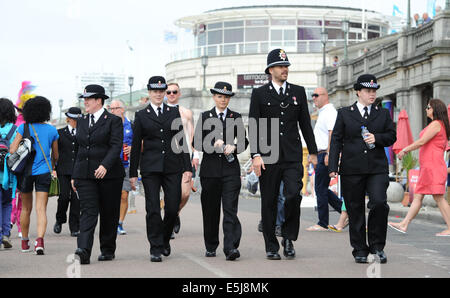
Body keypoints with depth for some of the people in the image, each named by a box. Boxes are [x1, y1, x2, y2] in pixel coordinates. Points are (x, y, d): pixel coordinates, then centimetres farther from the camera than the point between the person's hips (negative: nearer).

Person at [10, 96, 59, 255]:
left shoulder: (23, 128, -4)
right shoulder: (52, 130, 2)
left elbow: (13, 150, -11)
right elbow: (55, 156, 11)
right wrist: (52, 166, 30)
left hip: (26, 171, 0)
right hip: (44, 172, 0)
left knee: (26, 208, 16)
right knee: (41, 209, -4)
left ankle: (25, 242, 26)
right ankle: (40, 240, -25)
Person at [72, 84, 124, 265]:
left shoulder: (113, 120, -3)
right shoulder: (82, 122, 15)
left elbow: (116, 146, -13)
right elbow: (80, 148, 19)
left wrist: (105, 165, -27)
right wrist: (74, 175, 15)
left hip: (109, 174, -4)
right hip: (85, 174, 4)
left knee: (109, 214, 5)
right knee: (88, 212, -9)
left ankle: (108, 250, 19)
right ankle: (83, 252, -22)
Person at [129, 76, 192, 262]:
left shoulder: (174, 113, 10)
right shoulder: (141, 116, 6)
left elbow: (181, 141, 10)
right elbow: (136, 146, 7)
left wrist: (187, 167, 3)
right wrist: (133, 173, 4)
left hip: (172, 167, 1)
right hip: (150, 168, -1)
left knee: (173, 208, -1)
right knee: (153, 209, -5)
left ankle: (165, 239, 25)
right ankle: (156, 248, 2)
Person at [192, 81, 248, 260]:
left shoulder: (236, 117, 9)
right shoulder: (205, 117, 7)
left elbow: (244, 141, 10)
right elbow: (197, 143, 2)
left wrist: (233, 147, -11)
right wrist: (213, 144, -15)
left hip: (231, 170, -1)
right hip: (210, 170, 1)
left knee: (230, 209, -11)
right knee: (210, 210, 7)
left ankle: (231, 248, -18)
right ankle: (211, 247, 22)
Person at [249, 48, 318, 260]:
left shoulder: (298, 92, 11)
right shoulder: (259, 94, 3)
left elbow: (305, 124, 14)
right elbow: (253, 127, -1)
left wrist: (313, 152, 11)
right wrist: (255, 155, -11)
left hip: (292, 156, 1)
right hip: (268, 157, -1)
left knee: (293, 195, -15)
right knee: (269, 202, 3)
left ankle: (288, 237, 4)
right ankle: (271, 246, 14)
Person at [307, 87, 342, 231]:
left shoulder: (330, 112, -11)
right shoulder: (323, 113, 21)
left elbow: (332, 133, -21)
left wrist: (328, 154, -27)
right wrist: (314, 155, 25)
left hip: (325, 155, -10)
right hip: (321, 155, 10)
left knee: (320, 188, -7)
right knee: (322, 189, 11)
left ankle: (322, 224, -2)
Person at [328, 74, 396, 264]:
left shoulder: (383, 114, 14)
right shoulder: (344, 113, 8)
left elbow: (391, 137, 12)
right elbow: (336, 140, 4)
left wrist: (377, 138, -10)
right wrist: (333, 167, -5)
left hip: (377, 168, 1)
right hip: (351, 170, 0)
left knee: (379, 203, -17)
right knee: (355, 209, 3)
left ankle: (377, 246, -1)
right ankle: (360, 250, 13)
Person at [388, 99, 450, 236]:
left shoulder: (436, 124, -10)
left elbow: (421, 142, -16)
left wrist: (405, 150, -7)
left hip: (433, 165, -10)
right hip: (428, 167, 10)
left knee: (438, 197, -9)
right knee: (418, 195, 7)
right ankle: (404, 225, 6)